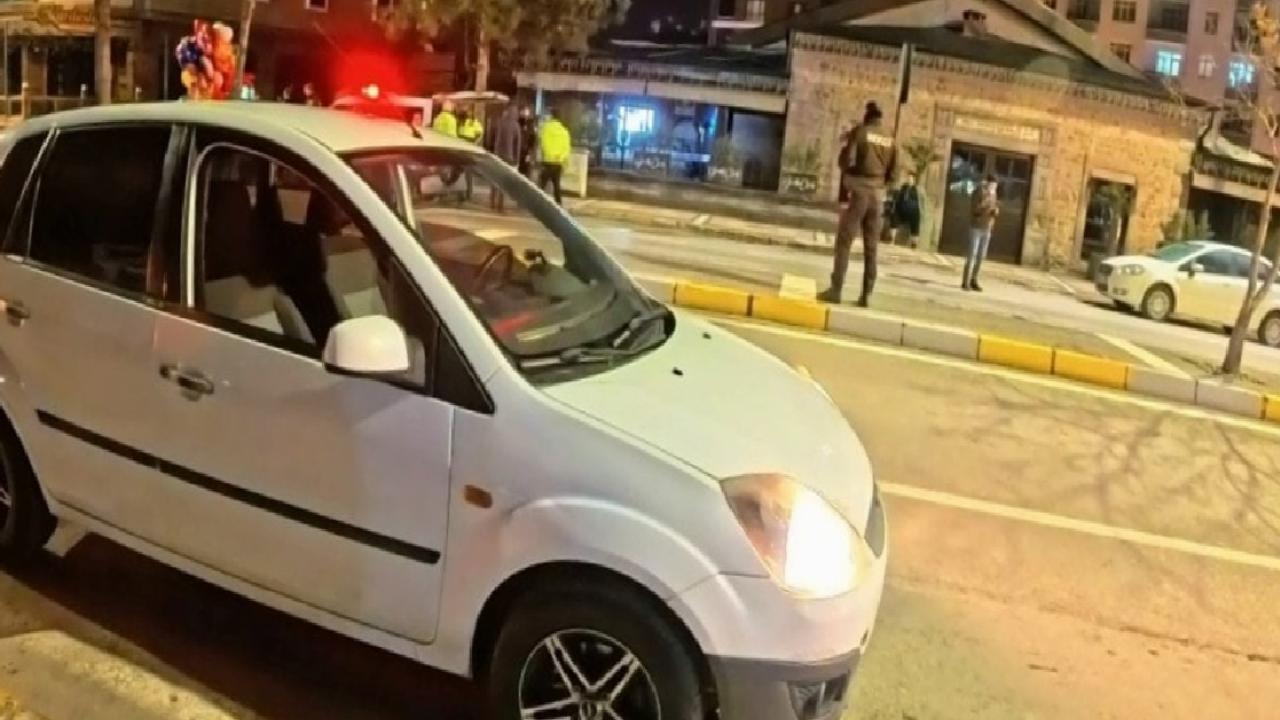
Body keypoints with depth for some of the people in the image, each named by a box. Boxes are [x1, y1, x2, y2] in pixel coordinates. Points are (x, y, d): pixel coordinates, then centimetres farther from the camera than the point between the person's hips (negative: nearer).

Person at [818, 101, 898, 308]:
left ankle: (836, 289, -9)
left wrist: (847, 177, 9)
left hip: (859, 191, -4)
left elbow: (849, 159, -11)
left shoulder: (860, 131, -1)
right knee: (871, 247, 7)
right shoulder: (890, 140, 10)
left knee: (844, 242, -3)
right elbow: (894, 174, 5)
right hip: (878, 195, 4)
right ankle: (866, 294, 6)